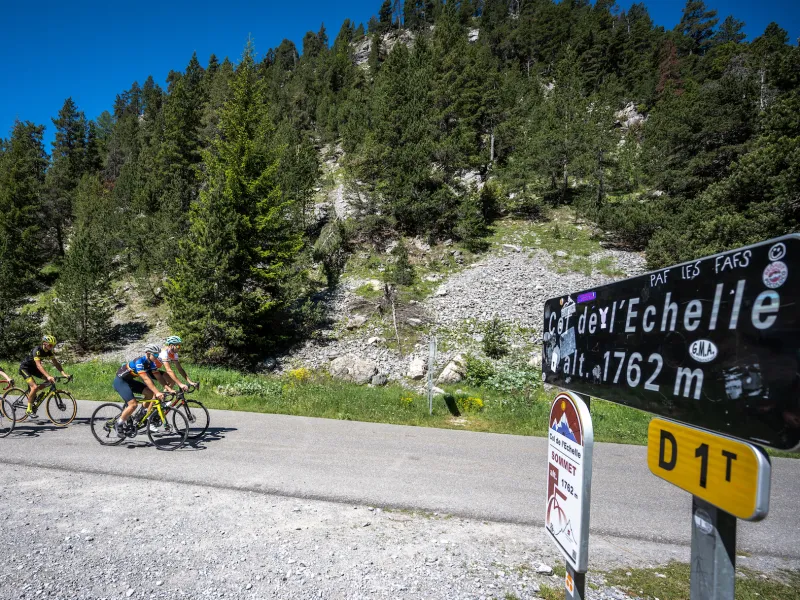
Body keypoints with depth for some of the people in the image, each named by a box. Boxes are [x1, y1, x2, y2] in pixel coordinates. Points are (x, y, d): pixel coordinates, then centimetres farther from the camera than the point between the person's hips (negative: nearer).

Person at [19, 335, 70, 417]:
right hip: (25, 368, -7)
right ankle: (29, 409, -10)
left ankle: (31, 391, 11)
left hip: (33, 367, 7)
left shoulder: (49, 351, -8)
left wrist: (64, 373, -23)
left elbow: (56, 362, -9)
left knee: (50, 380, -7)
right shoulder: (37, 350, -30)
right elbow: (38, 365, -40)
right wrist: (48, 376, -51)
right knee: (34, 387, -22)